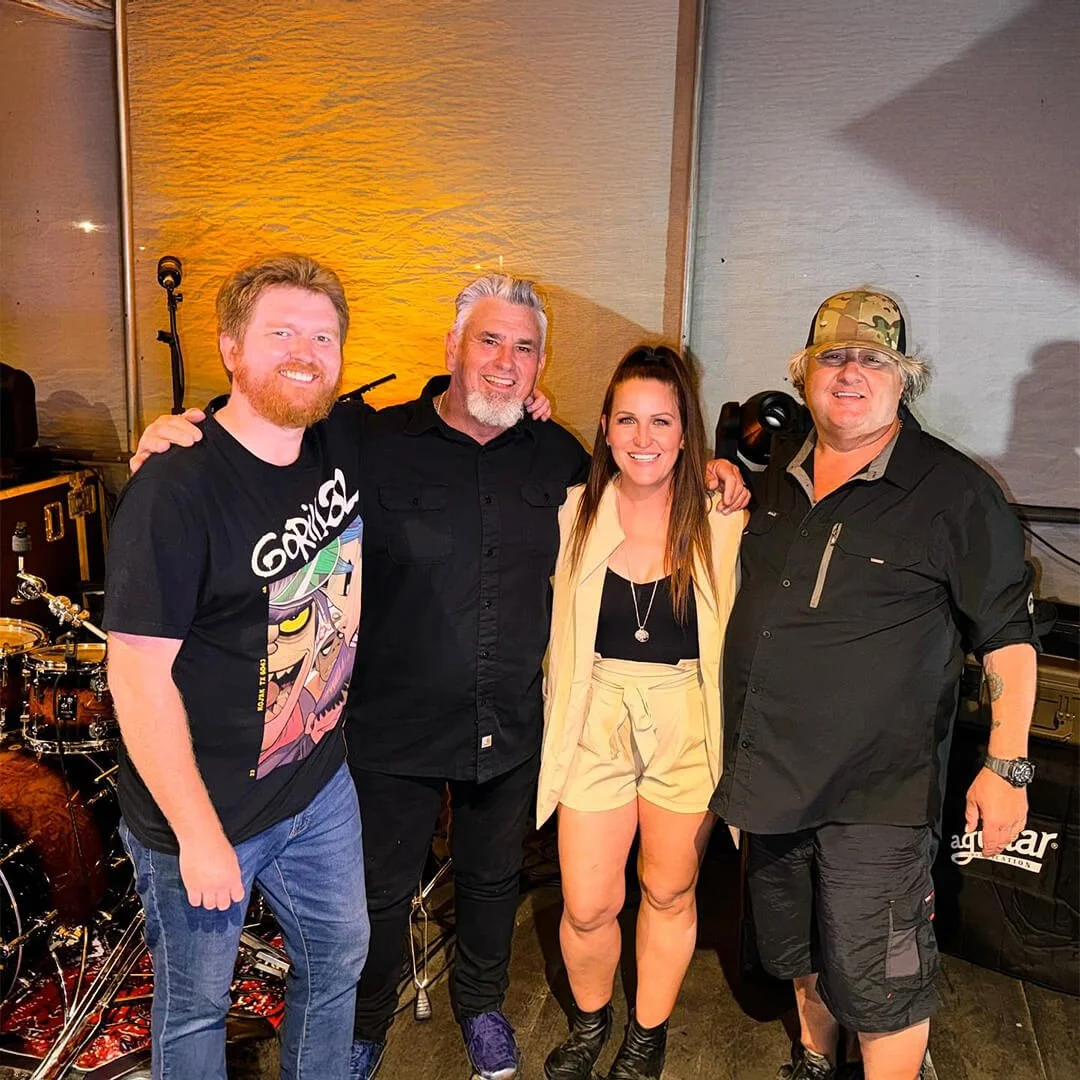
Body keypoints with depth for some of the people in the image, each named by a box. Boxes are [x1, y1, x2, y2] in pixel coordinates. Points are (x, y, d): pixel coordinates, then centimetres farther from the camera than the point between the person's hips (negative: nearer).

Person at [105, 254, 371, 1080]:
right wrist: (199, 836, -18)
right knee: (196, 1006, 17)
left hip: (322, 784, 6)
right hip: (205, 812, -6)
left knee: (338, 958, 25)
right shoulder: (175, 491, -25)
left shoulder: (345, 441, -6)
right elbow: (140, 676, -22)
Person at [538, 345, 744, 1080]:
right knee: (587, 908, 7)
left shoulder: (722, 520, -8)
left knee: (669, 895, 17)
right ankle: (589, 1021, 39)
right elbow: (560, 627, 8)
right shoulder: (576, 513, -3)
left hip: (689, 722, 0)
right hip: (596, 717, 1)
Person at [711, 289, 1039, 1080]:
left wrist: (1007, 765, -13)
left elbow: (1008, 635, -8)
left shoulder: (955, 490, -10)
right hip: (771, 769, 6)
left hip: (879, 787, -6)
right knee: (799, 949, 23)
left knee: (878, 982, 1)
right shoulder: (779, 472, 6)